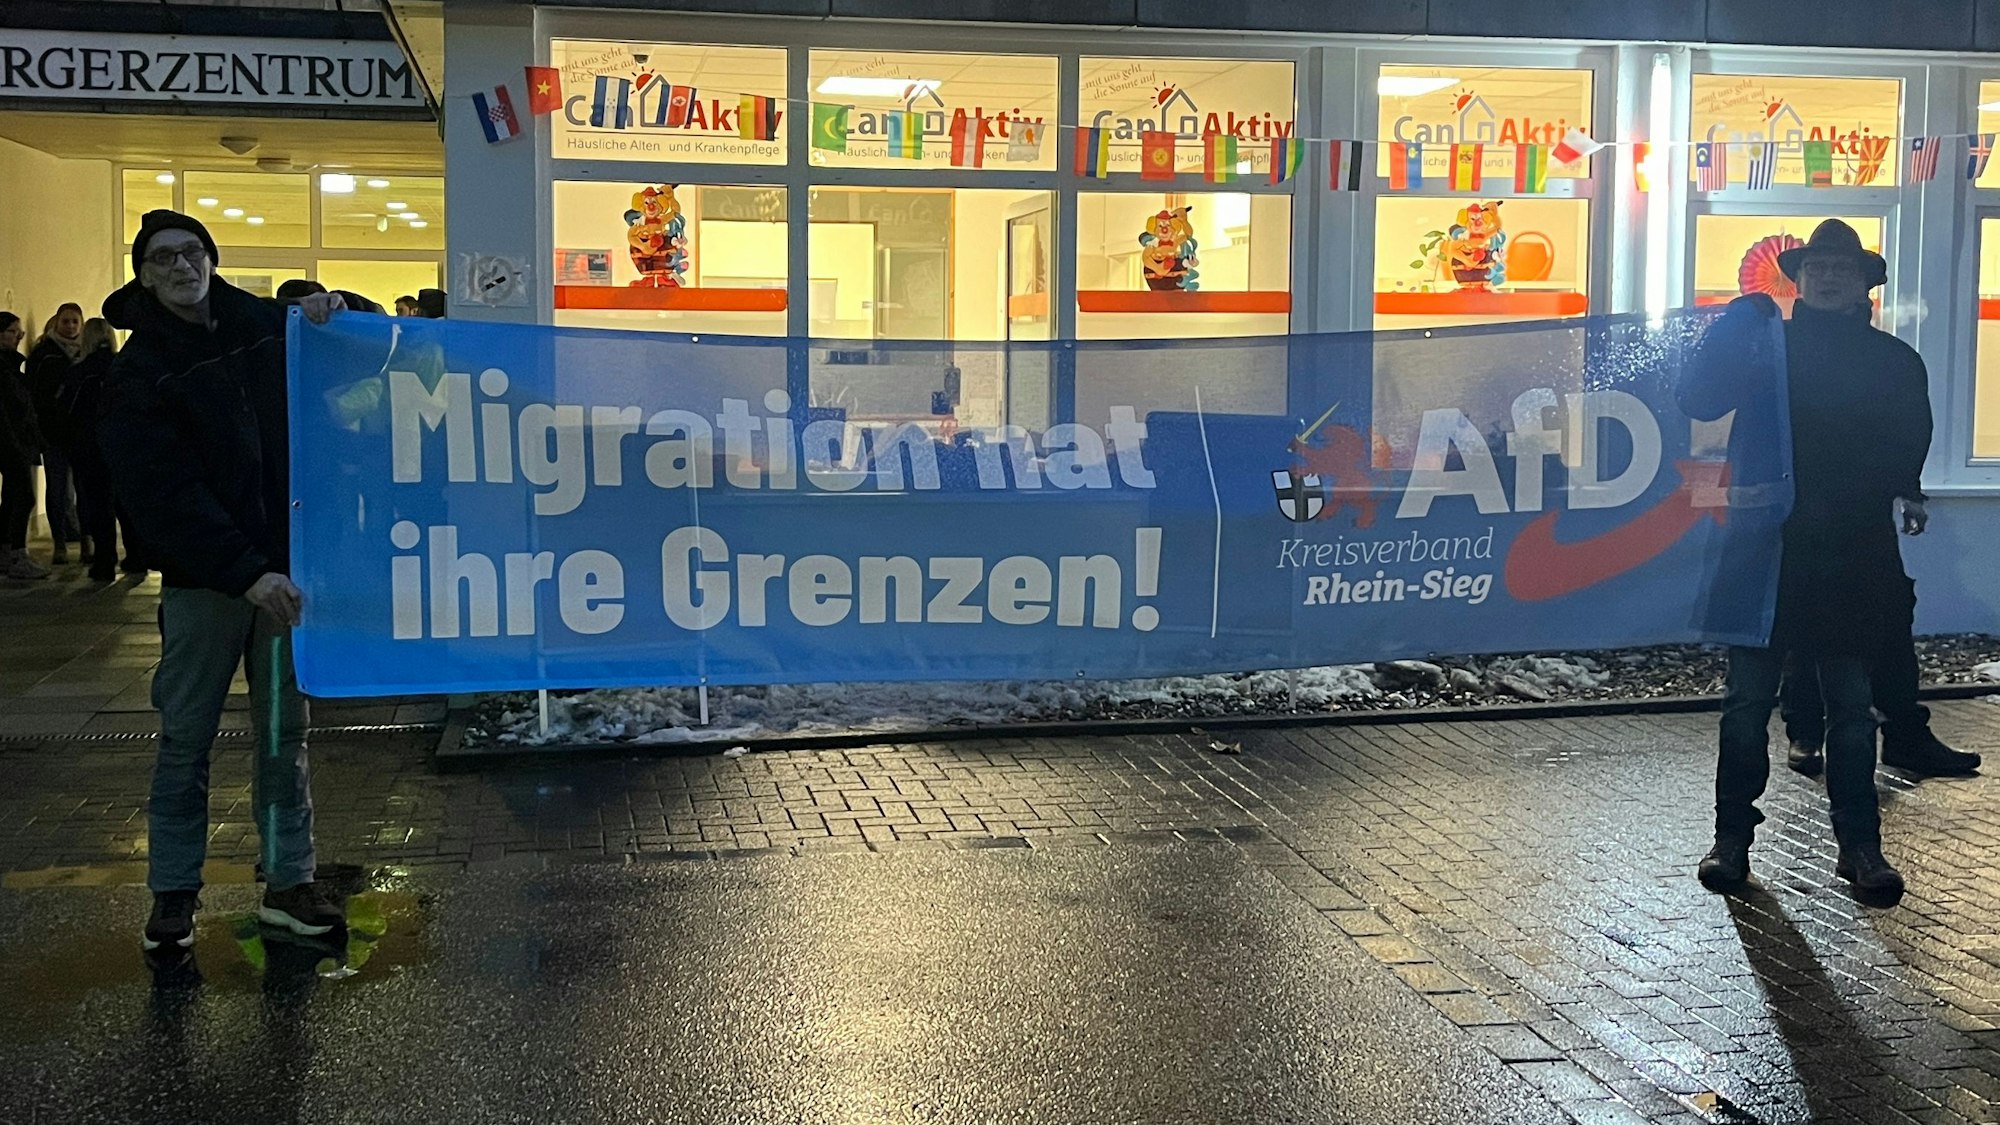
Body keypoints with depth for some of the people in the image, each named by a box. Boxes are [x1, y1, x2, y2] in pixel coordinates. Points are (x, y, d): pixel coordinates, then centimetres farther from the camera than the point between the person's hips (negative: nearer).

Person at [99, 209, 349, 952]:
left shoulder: (267, 325, 5)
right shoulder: (138, 373, -5)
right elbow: (167, 493, -14)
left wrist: (334, 316, -5)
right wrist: (246, 571, -23)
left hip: (284, 565, 3)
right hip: (202, 577, -3)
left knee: (284, 730, 8)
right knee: (186, 737, 3)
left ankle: (288, 883, 16)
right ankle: (173, 891, 15)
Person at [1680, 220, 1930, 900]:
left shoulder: (1894, 363, 9)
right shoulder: (1763, 344, 7)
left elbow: (1907, 455, 5)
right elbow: (1698, 400, -9)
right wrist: (1743, 314, -14)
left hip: (1852, 558, 1)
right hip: (1763, 550, -1)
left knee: (1851, 708, 7)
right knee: (1747, 702, 3)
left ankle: (1860, 846, 15)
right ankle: (1732, 838, 12)